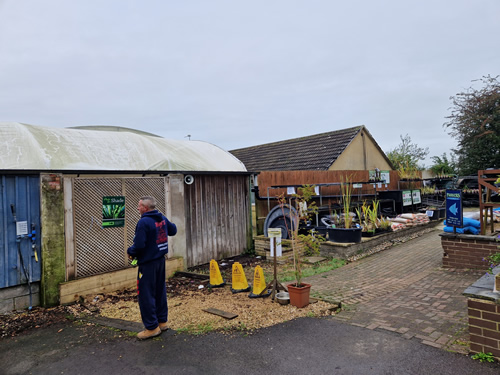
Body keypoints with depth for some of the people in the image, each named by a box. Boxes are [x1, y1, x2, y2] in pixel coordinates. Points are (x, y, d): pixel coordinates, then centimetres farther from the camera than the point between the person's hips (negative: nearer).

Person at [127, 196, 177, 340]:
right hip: (161, 260, 9)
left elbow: (139, 245, -24)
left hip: (147, 263, -8)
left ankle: (152, 327, 9)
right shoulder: (163, 218, 4)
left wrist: (130, 251, -4)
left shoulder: (143, 222, -21)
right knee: (160, 291, 18)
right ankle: (162, 321, 29)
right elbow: (173, 230, 20)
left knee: (145, 294, 2)